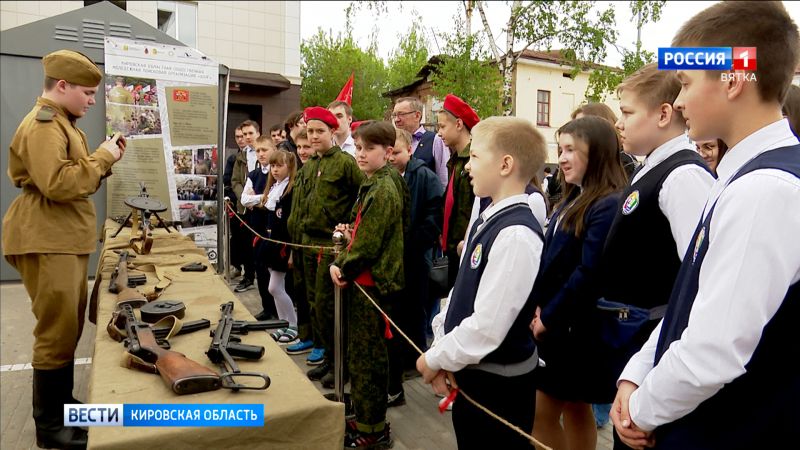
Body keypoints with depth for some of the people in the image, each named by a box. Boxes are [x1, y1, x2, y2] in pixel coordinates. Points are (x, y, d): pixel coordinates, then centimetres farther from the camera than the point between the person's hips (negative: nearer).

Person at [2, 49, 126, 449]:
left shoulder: (60, 122, 19)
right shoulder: (43, 124, -14)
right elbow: (57, 184, -26)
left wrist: (103, 160, 9)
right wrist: (103, 157, -17)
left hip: (66, 238, 11)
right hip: (47, 240, -11)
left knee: (69, 326, 15)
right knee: (57, 330, -5)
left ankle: (62, 405, 28)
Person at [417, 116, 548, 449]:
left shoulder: (516, 235, -26)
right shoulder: (486, 221, 3)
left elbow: (487, 327, -26)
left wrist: (435, 359, -13)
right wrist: (441, 348, -3)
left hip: (497, 383, -8)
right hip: (469, 372, 8)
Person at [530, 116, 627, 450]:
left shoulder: (609, 206, -18)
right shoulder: (574, 199, 11)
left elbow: (589, 273, -23)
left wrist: (548, 317, -14)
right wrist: (539, 306, 0)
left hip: (576, 325, -8)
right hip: (558, 322, 8)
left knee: (542, 412, 2)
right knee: (575, 408, 19)